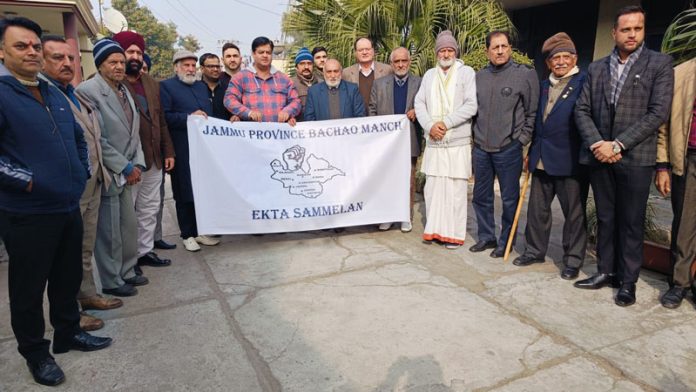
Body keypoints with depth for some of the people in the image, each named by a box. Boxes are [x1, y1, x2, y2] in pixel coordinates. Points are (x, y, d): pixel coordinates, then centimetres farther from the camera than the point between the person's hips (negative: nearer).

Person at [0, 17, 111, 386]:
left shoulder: (54, 94, 11)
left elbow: (78, 137, 24)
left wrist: (82, 172, 13)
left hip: (69, 207, 7)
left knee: (69, 277, 18)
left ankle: (68, 333, 37)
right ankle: (35, 353, 27)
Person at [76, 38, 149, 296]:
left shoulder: (124, 90, 12)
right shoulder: (88, 91, -12)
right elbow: (95, 139, -16)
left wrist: (137, 164, 3)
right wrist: (125, 167, -13)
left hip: (127, 173, 7)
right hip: (107, 174, -7)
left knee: (129, 227, 14)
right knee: (109, 231, 3)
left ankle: (126, 272, 30)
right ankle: (111, 282, 18)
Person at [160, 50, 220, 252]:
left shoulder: (202, 86, 21)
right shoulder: (166, 86, 1)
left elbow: (211, 112, 23)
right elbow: (164, 116, -10)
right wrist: (189, 117, -17)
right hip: (182, 150, -5)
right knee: (185, 193, 1)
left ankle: (200, 230, 18)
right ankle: (187, 235, 11)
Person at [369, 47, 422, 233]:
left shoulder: (420, 83, 5)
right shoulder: (379, 84, 8)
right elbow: (372, 111, 8)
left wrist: (417, 111, -14)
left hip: (409, 140, -1)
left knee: (409, 180, 5)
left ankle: (406, 216, 17)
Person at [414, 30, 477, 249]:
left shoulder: (467, 73, 1)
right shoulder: (429, 75, 14)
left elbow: (471, 106, -8)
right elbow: (419, 103, 7)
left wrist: (446, 123, -13)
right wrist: (430, 125, -8)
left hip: (458, 143, -4)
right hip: (433, 143, 4)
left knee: (455, 189, -1)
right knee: (433, 187, 6)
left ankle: (454, 233, 8)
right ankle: (434, 229, 17)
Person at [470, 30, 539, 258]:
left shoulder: (525, 74, -4)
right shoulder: (479, 77, 8)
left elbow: (532, 113, -2)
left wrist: (523, 140, -6)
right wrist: (476, 136, 10)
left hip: (509, 149, -4)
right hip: (481, 148, 5)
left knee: (509, 199, 5)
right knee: (481, 196, 13)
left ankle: (505, 242, 20)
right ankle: (486, 237, 29)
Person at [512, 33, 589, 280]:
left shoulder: (585, 84, -5)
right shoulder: (544, 86, 15)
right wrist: (531, 152, 14)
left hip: (570, 162, -6)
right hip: (542, 160, 6)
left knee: (574, 213, 6)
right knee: (537, 209, 12)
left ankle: (573, 260, 17)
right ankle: (535, 251, 27)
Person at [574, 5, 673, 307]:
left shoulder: (659, 64, 0)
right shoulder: (596, 68, 11)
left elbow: (659, 112, -8)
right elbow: (582, 110, 6)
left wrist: (618, 145, -14)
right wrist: (597, 143, -9)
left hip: (635, 157, -3)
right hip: (599, 155, 3)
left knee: (631, 222, 4)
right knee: (605, 219, 12)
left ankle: (628, 281, 16)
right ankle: (606, 271, 24)